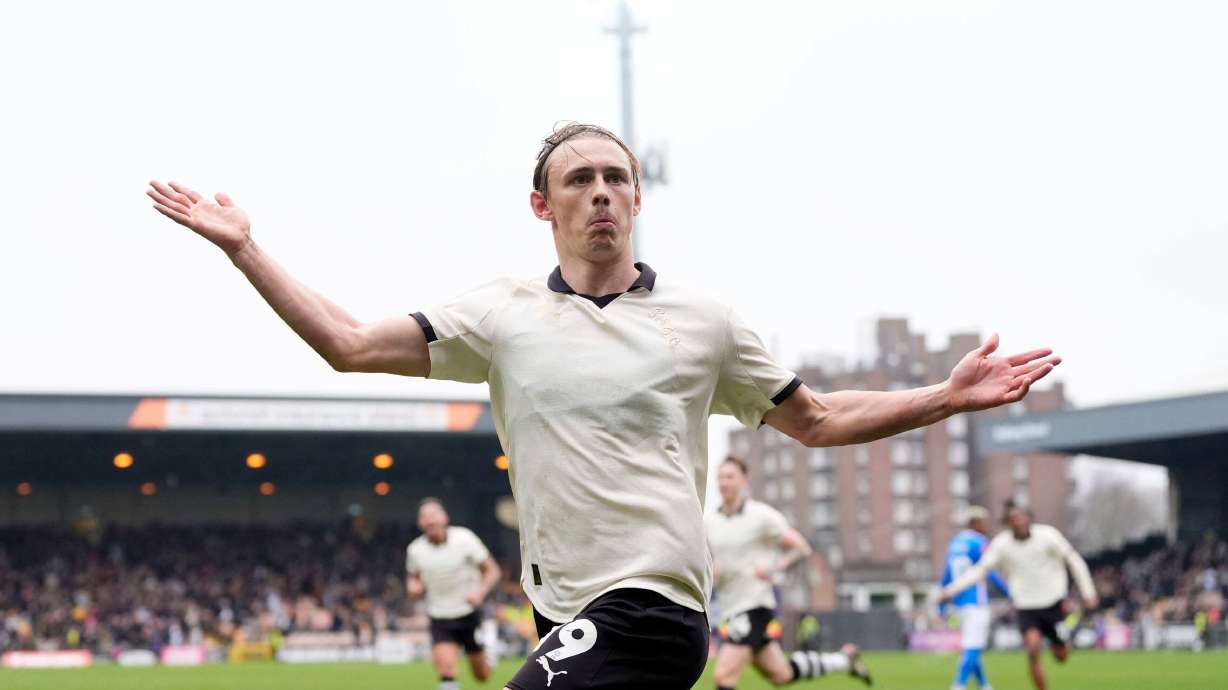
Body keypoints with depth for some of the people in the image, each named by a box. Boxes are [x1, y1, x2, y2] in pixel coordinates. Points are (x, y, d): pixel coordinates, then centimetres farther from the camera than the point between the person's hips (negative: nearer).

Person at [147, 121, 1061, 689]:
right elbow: (351, 345, 5)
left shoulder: (702, 322, 4)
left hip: (646, 611, -4)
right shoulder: (503, 316, 8)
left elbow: (817, 420, 12)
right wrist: (245, 248, 0)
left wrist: (948, 396, 3)